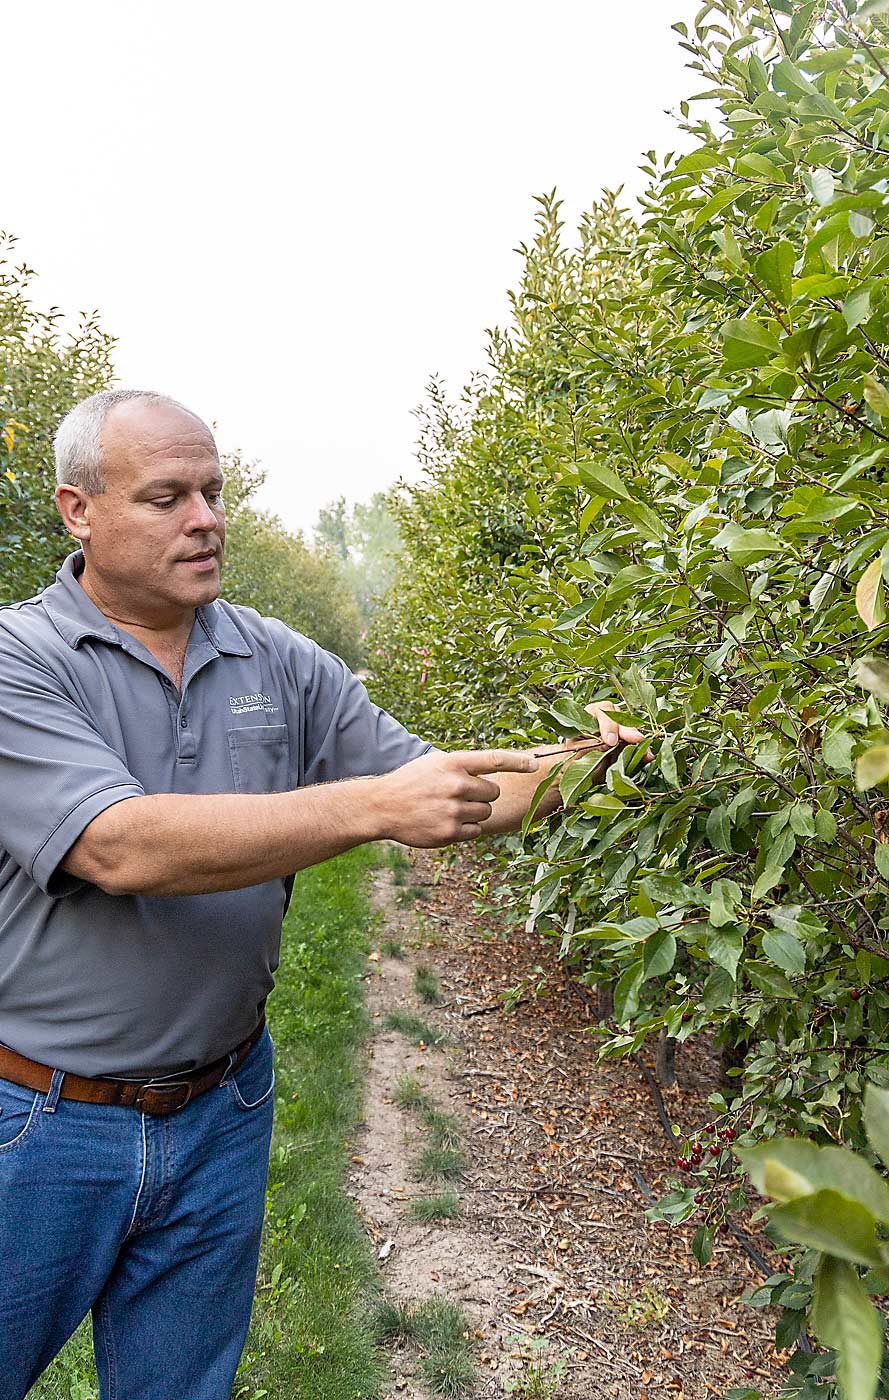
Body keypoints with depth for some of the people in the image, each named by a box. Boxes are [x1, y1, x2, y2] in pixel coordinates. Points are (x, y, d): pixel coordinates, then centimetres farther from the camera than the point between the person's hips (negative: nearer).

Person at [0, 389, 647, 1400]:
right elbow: (124, 849, -28)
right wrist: (372, 806, -33)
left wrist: (565, 767, -18)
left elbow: (438, 797, 1)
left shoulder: (281, 665, 0)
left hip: (220, 1112, 4)